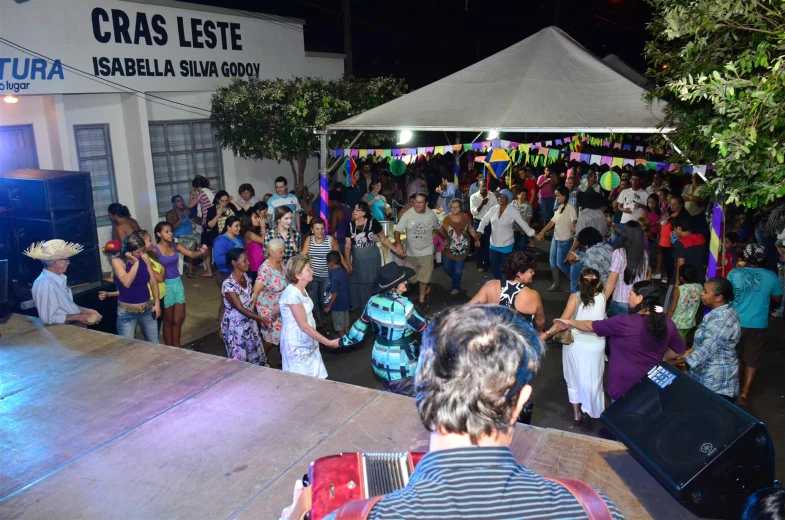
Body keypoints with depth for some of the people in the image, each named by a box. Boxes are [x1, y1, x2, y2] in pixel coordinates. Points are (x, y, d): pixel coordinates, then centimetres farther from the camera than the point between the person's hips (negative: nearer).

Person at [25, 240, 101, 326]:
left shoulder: (60, 277, 7)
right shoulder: (45, 283, -19)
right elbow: (48, 318, -21)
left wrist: (86, 311, 6)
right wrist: (77, 317, -16)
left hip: (73, 322, 8)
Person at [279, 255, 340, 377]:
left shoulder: (300, 289, 1)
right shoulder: (292, 294, -26)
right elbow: (304, 326, -25)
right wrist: (328, 342, -24)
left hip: (307, 342, 8)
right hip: (296, 345, -8)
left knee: (314, 377, 16)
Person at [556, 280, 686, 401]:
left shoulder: (625, 322, -22)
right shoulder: (667, 323, -7)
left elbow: (591, 326, -9)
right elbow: (679, 350, 8)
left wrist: (570, 322, 7)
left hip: (625, 385, -5)